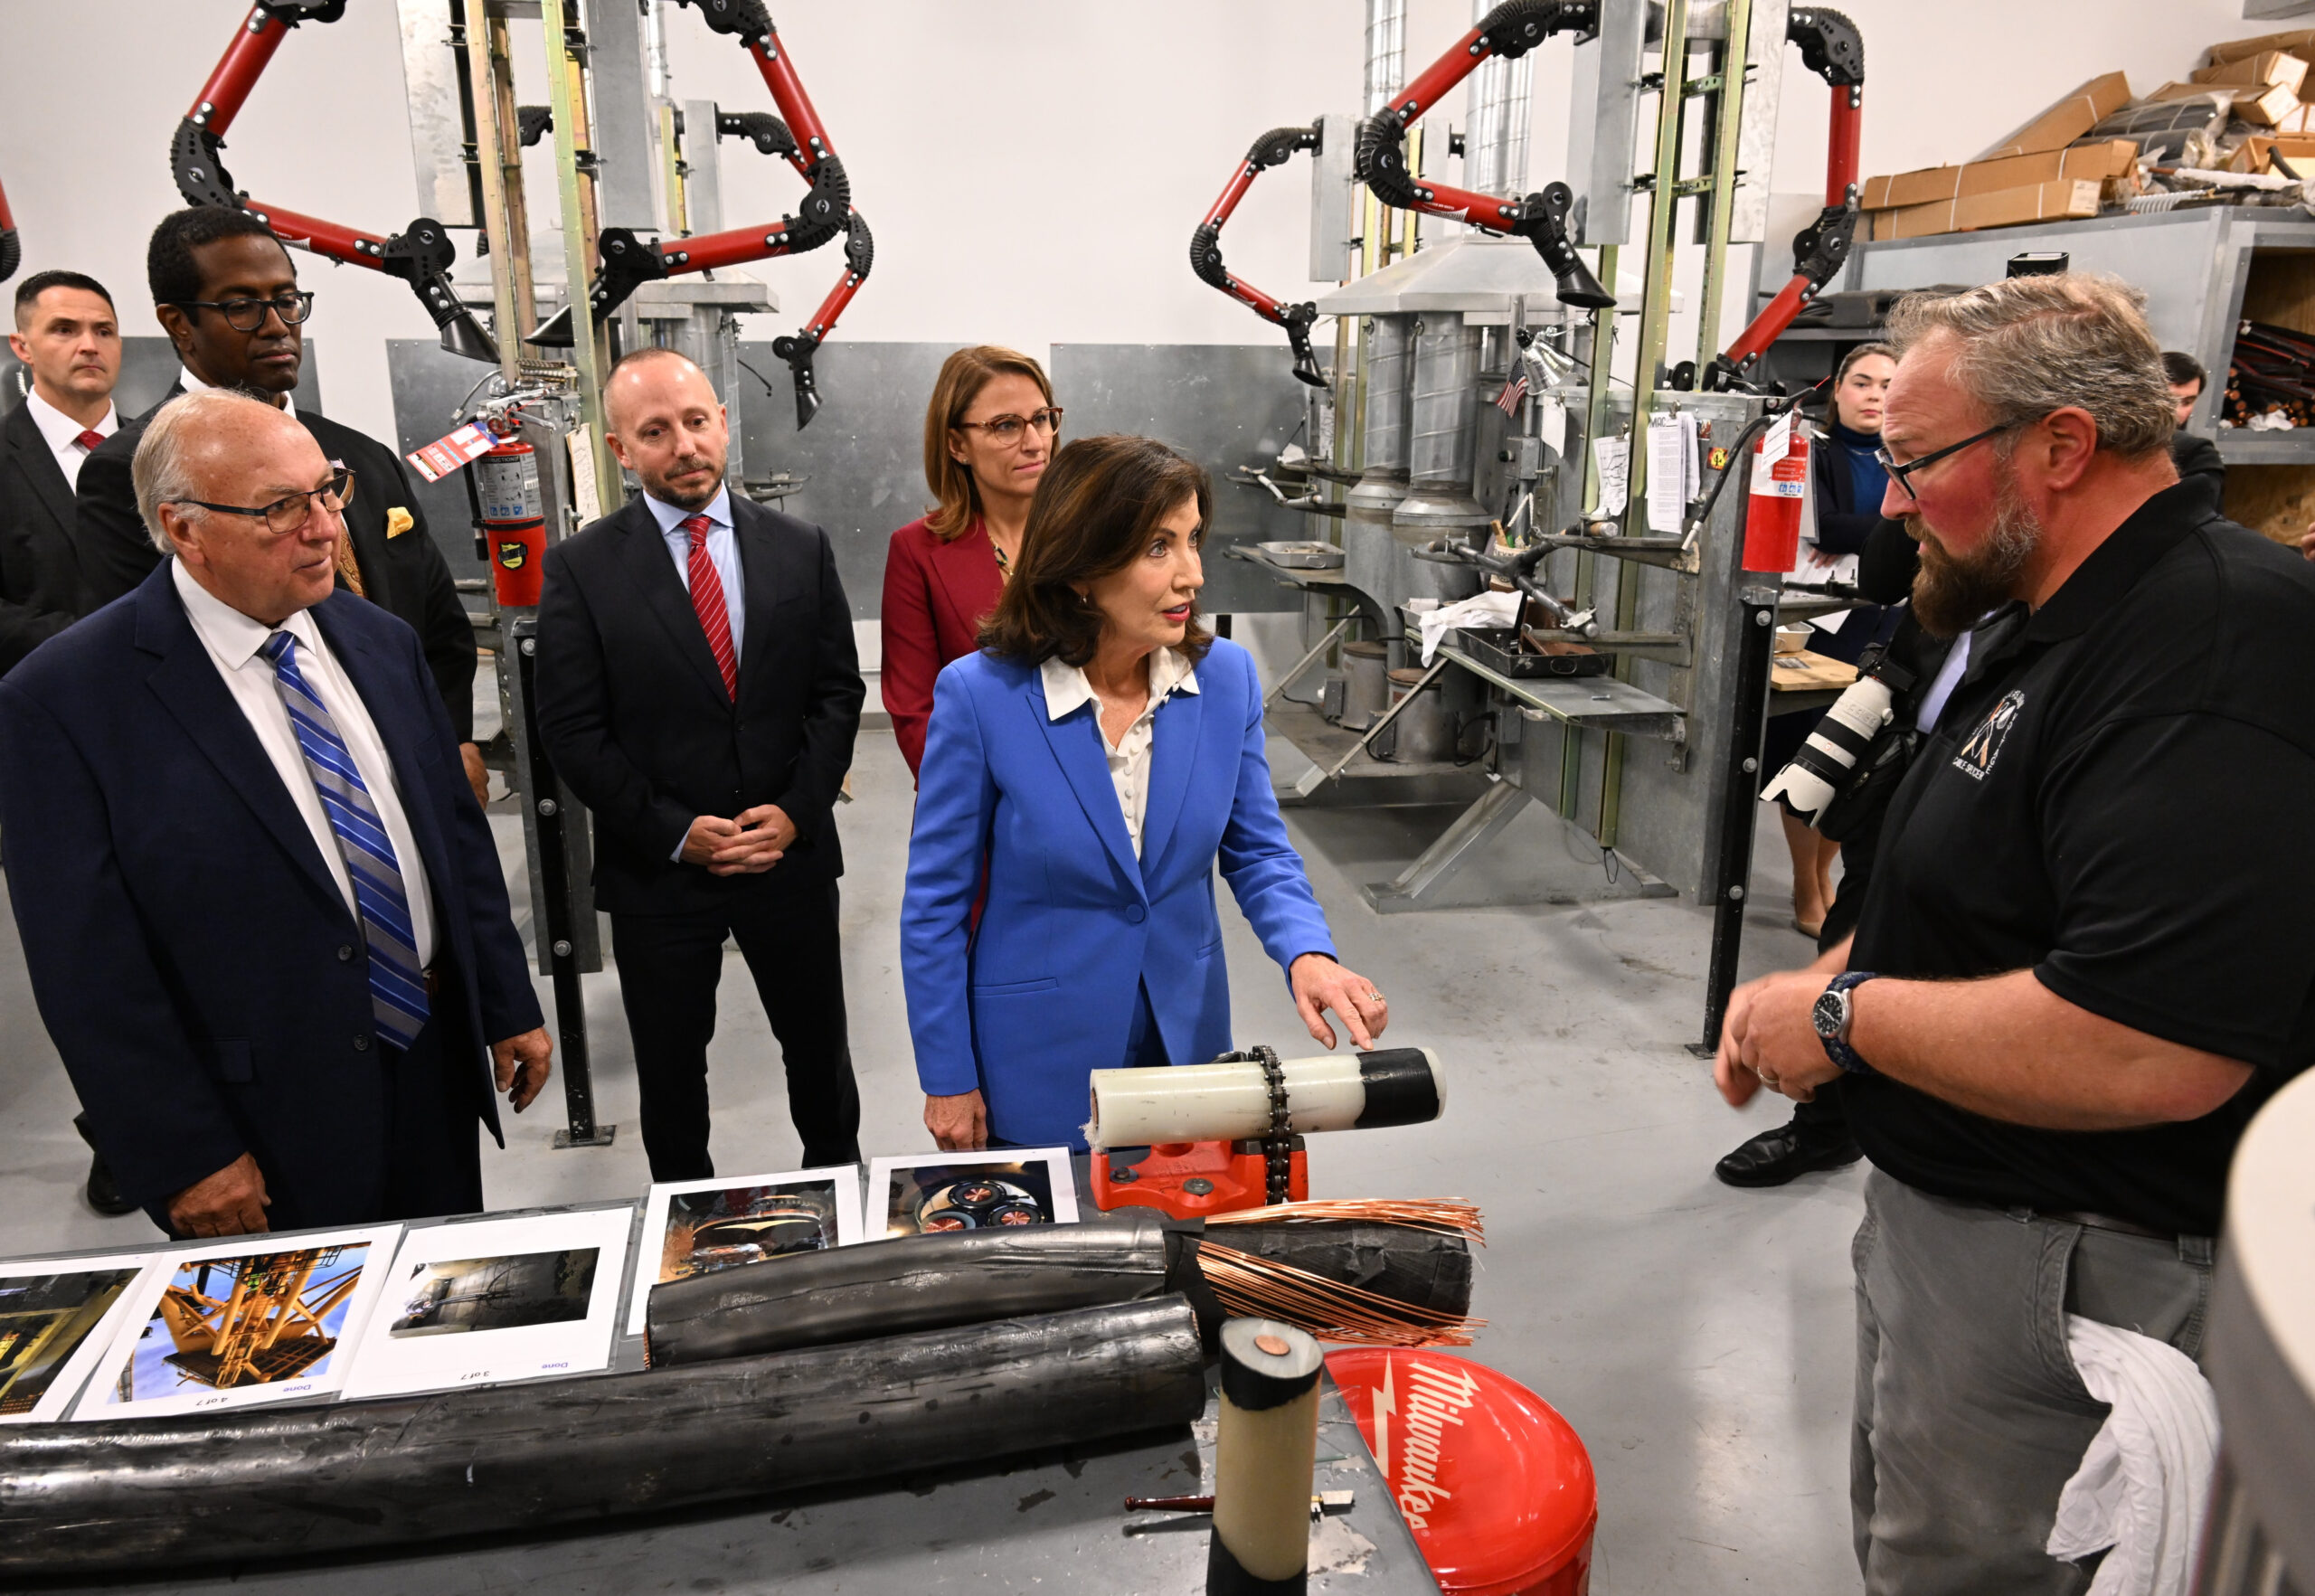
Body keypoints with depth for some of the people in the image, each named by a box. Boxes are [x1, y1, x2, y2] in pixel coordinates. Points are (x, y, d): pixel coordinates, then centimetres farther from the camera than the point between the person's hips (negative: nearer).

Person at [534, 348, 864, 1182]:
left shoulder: (801, 548, 1)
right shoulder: (581, 568, -5)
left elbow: (838, 692, 2)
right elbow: (572, 729, -7)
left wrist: (796, 811, -10)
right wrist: (675, 832, -13)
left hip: (791, 855, 2)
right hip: (658, 867, -1)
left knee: (819, 1047, 16)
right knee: (670, 1071, 15)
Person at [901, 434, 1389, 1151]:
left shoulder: (1227, 677, -10)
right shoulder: (981, 693, -19)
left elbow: (1257, 853, 0)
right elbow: (936, 901, -11)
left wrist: (1307, 953, -21)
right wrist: (948, 1079, -7)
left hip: (1184, 1037, 4)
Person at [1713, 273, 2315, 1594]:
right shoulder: (2056, 624, 8)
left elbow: (2148, 1053, -36)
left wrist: (1843, 1015, -22)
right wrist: (1820, 981, 2)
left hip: (2067, 1274, -10)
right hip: (1943, 1212, 10)